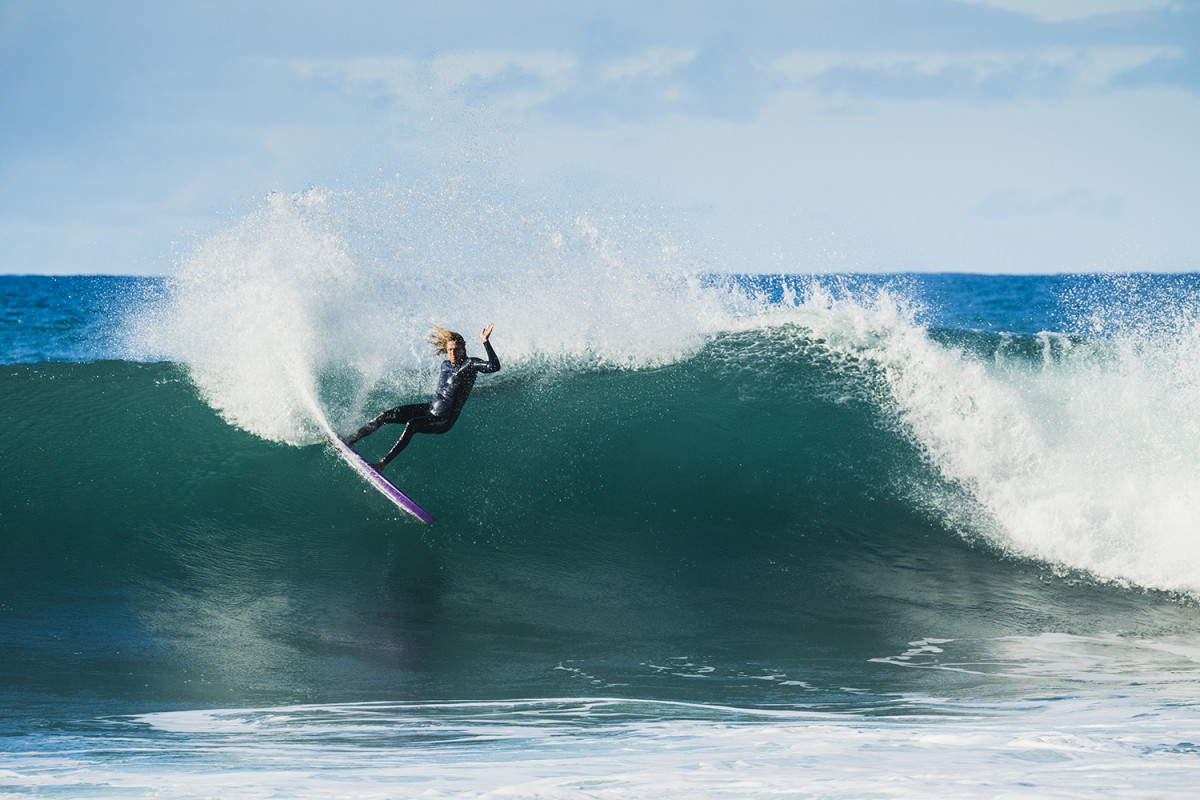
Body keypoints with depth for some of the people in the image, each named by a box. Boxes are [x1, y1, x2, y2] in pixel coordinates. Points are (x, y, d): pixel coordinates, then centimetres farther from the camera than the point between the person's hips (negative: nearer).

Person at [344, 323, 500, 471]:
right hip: (429, 409, 7)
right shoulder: (445, 365, 8)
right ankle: (349, 440, 5)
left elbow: (494, 367, -32)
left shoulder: (471, 364, -13)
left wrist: (485, 342, -37)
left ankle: (382, 465, -34)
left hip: (444, 421, -7)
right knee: (387, 416, -5)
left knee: (411, 425, -33)